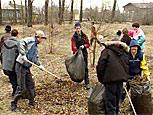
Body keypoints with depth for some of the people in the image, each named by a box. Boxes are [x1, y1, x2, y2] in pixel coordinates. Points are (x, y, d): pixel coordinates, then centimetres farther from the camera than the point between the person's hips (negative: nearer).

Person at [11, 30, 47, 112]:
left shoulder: (35, 46, 18)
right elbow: (20, 43, -26)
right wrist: (23, 55, -31)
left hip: (27, 67, 9)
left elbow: (34, 58, 21)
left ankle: (31, 102, 31)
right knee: (21, 87, -6)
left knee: (31, 85, 15)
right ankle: (13, 105, 8)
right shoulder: (30, 40, -9)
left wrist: (39, 65, 7)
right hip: (21, 66, -9)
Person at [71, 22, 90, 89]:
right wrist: (76, 52, -27)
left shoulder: (84, 36, 6)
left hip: (84, 54, 1)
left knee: (85, 68, -4)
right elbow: (73, 47, -10)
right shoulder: (73, 37, 0)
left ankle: (87, 83, -4)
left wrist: (84, 46, -11)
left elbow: (88, 44, 10)